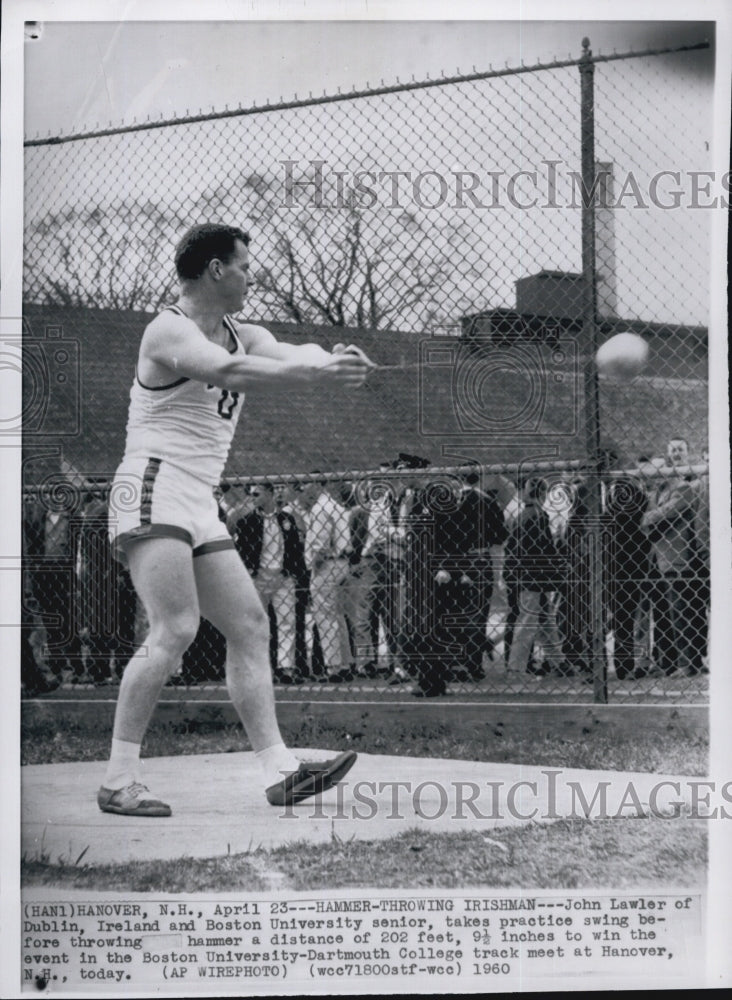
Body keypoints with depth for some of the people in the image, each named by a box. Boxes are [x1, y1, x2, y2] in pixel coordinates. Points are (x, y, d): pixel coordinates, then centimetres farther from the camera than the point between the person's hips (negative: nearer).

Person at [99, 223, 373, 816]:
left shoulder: (243, 336, 17)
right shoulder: (169, 332, -9)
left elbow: (289, 356, 0)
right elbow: (227, 371, -28)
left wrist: (328, 361, -24)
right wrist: (315, 372, -36)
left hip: (200, 509, 9)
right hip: (153, 491, -9)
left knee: (251, 626, 5)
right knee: (176, 630, -20)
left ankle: (278, 771, 6)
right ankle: (119, 781, -16)